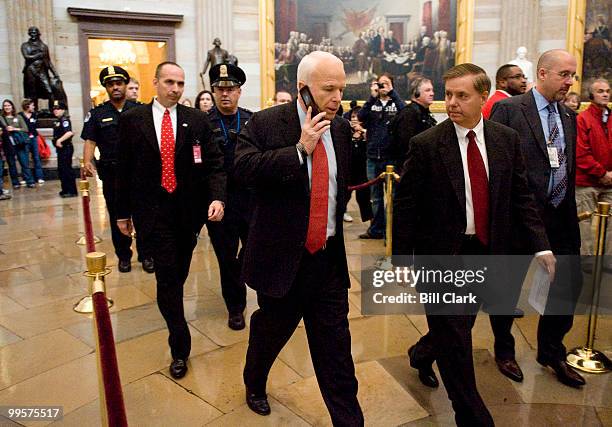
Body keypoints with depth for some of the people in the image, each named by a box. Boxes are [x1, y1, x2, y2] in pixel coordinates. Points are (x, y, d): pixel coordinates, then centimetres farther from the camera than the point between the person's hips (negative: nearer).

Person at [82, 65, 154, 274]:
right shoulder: (97, 114, 6)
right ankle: (123, 256, 23)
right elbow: (90, 140, 2)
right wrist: (87, 162, -16)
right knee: (117, 217, 9)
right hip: (111, 173, 1)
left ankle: (146, 255, 16)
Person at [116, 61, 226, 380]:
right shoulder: (132, 119, 1)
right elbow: (124, 169, 4)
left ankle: (171, 304, 46)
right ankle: (180, 347, 5)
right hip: (153, 210, -1)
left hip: (189, 209, 2)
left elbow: (214, 163, -2)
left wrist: (217, 197, -17)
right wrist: (123, 211, 6)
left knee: (179, 271, 16)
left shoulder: (197, 120, 1)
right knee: (167, 274, -5)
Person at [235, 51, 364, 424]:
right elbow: (244, 168, -23)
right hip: (282, 256, -3)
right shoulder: (265, 123, -8)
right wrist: (300, 148, -25)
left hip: (329, 257, 3)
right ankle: (255, 385, 48)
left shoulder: (342, 129, 5)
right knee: (270, 331, 18)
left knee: (335, 346, 7)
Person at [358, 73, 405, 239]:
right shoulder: (372, 104, 10)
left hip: (391, 157, -3)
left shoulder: (395, 103, 5)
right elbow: (361, 117, -9)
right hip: (373, 156, 3)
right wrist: (373, 96, -15)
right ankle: (376, 229, 23)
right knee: (375, 196, 12)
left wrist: (392, 92, -16)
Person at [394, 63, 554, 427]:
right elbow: (405, 206, -9)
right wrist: (402, 258, -8)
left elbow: (521, 196, 6)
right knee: (455, 340, 4)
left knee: (461, 326, 19)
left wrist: (541, 245, -3)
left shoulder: (507, 139, 1)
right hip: (441, 255, -4)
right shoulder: (425, 144, -12)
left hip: (487, 252, 5)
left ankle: (422, 353, 51)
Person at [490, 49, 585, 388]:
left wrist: (570, 210, 9)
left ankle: (551, 352, 31)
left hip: (560, 217, 6)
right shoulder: (508, 109, -10)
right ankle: (504, 350, 32)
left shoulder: (568, 116, 12)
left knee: (569, 283, 9)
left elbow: (570, 168, 16)